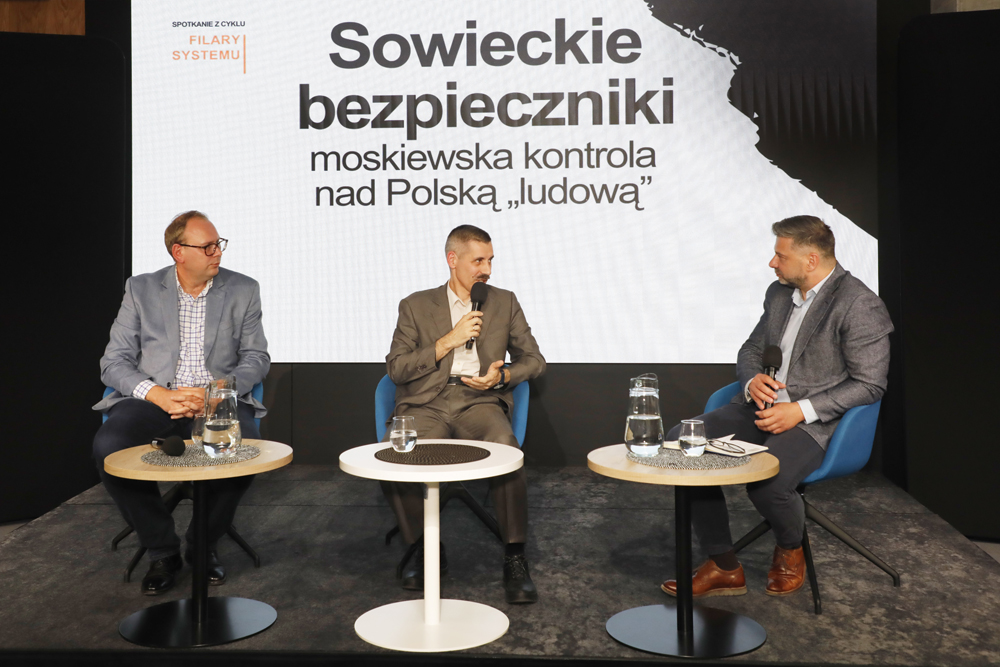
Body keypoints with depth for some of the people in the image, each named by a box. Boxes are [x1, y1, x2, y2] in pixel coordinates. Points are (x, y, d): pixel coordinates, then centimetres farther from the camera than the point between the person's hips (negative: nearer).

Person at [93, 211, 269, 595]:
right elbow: (114, 362, 3)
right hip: (154, 399, 1)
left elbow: (257, 358, 5)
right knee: (108, 447, -29)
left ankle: (204, 544, -4)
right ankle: (162, 550, -7)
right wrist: (160, 395, -16)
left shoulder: (243, 290, 8)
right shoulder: (141, 290, 8)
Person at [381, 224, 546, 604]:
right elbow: (396, 368, 4)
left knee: (506, 452, -34)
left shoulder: (504, 303, 20)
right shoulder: (416, 306, 14)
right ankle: (426, 550, -4)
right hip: (426, 404, 0)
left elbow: (534, 359, 19)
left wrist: (503, 376, -2)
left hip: (480, 402, 0)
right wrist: (449, 340, -5)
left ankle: (514, 559, -17)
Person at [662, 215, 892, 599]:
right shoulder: (779, 292, 13)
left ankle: (790, 550, 5)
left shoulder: (861, 306, -10)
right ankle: (723, 567, -4)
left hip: (816, 420, -7)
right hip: (762, 406, 7)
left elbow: (869, 384, -11)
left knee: (765, 482, -35)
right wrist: (752, 380, -4)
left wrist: (800, 410, -19)